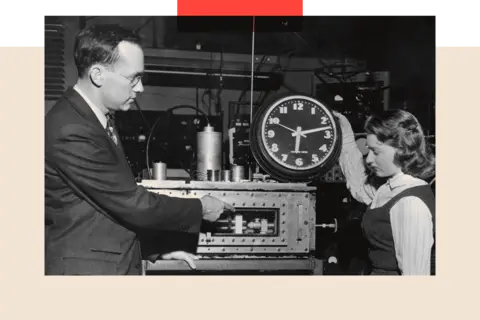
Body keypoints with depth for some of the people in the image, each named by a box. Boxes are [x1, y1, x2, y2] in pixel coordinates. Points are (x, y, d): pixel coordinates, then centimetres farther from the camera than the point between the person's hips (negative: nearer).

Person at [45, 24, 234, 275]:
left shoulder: (96, 120, 7)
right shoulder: (70, 132, -23)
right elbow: (131, 203, -21)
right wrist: (200, 208, -9)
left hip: (114, 262, 9)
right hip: (86, 267, -9)